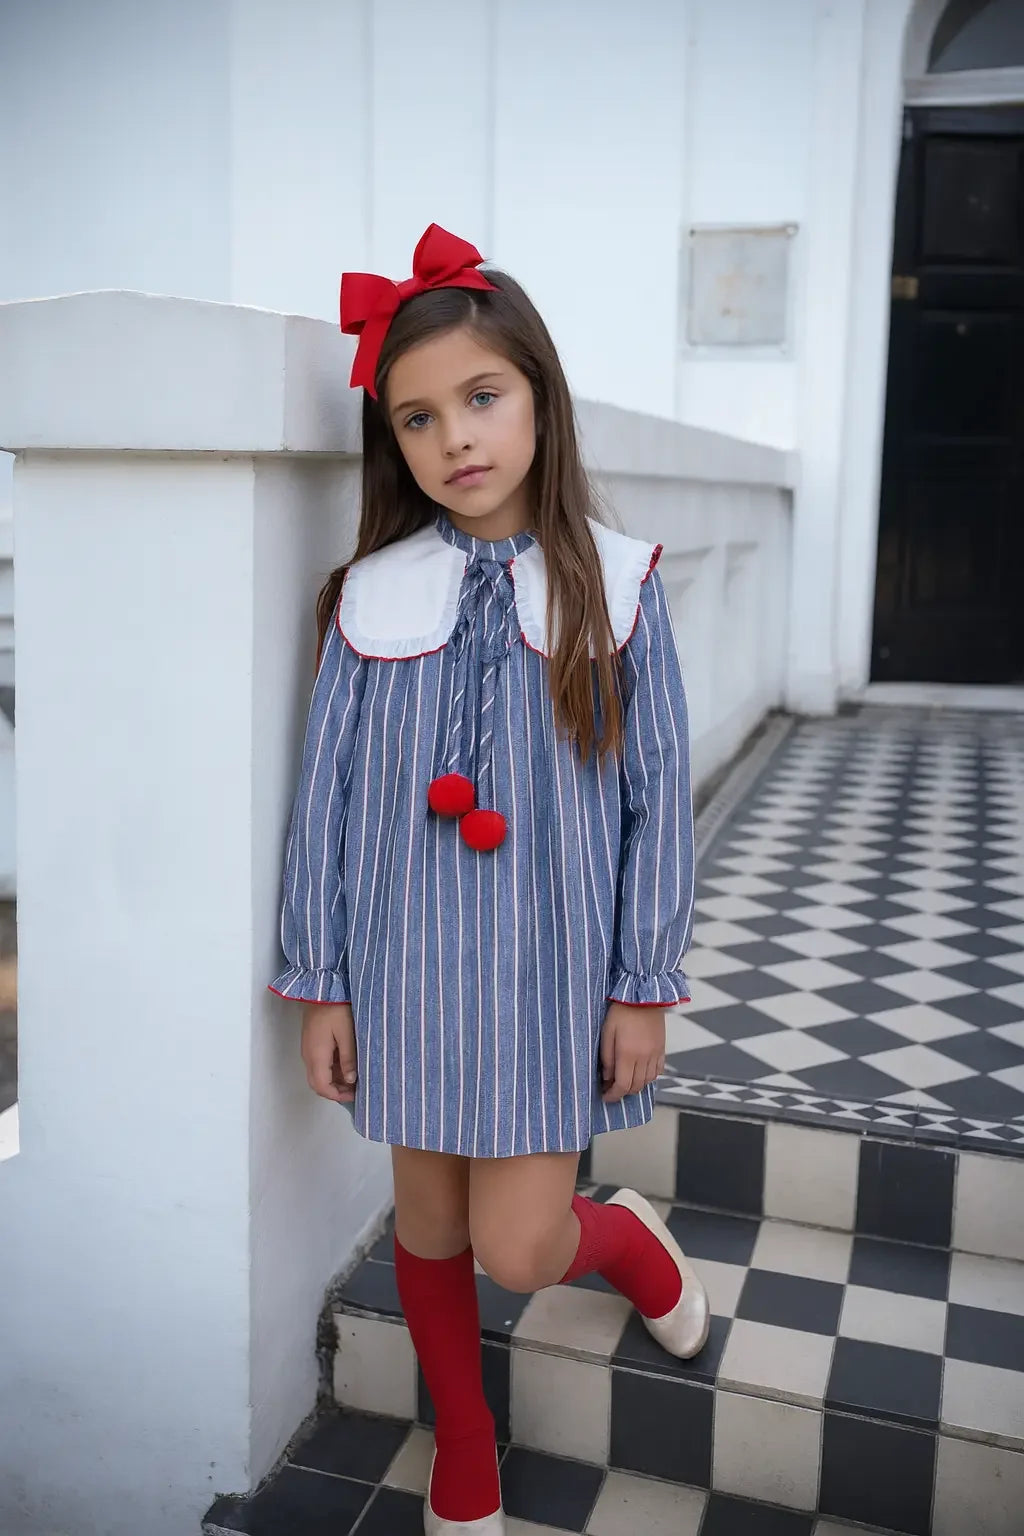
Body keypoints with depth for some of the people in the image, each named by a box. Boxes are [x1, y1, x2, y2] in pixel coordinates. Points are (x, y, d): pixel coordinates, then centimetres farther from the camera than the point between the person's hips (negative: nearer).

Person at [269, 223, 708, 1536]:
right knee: (428, 1220, 16)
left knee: (518, 1251, 0)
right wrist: (321, 985, 2)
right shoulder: (371, 598, -3)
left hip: (551, 959, -2)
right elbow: (327, 796, 1)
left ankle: (631, 1239, 36)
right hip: (408, 961, 2)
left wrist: (647, 987, -3)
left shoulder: (613, 584, -6)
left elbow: (658, 791, -3)